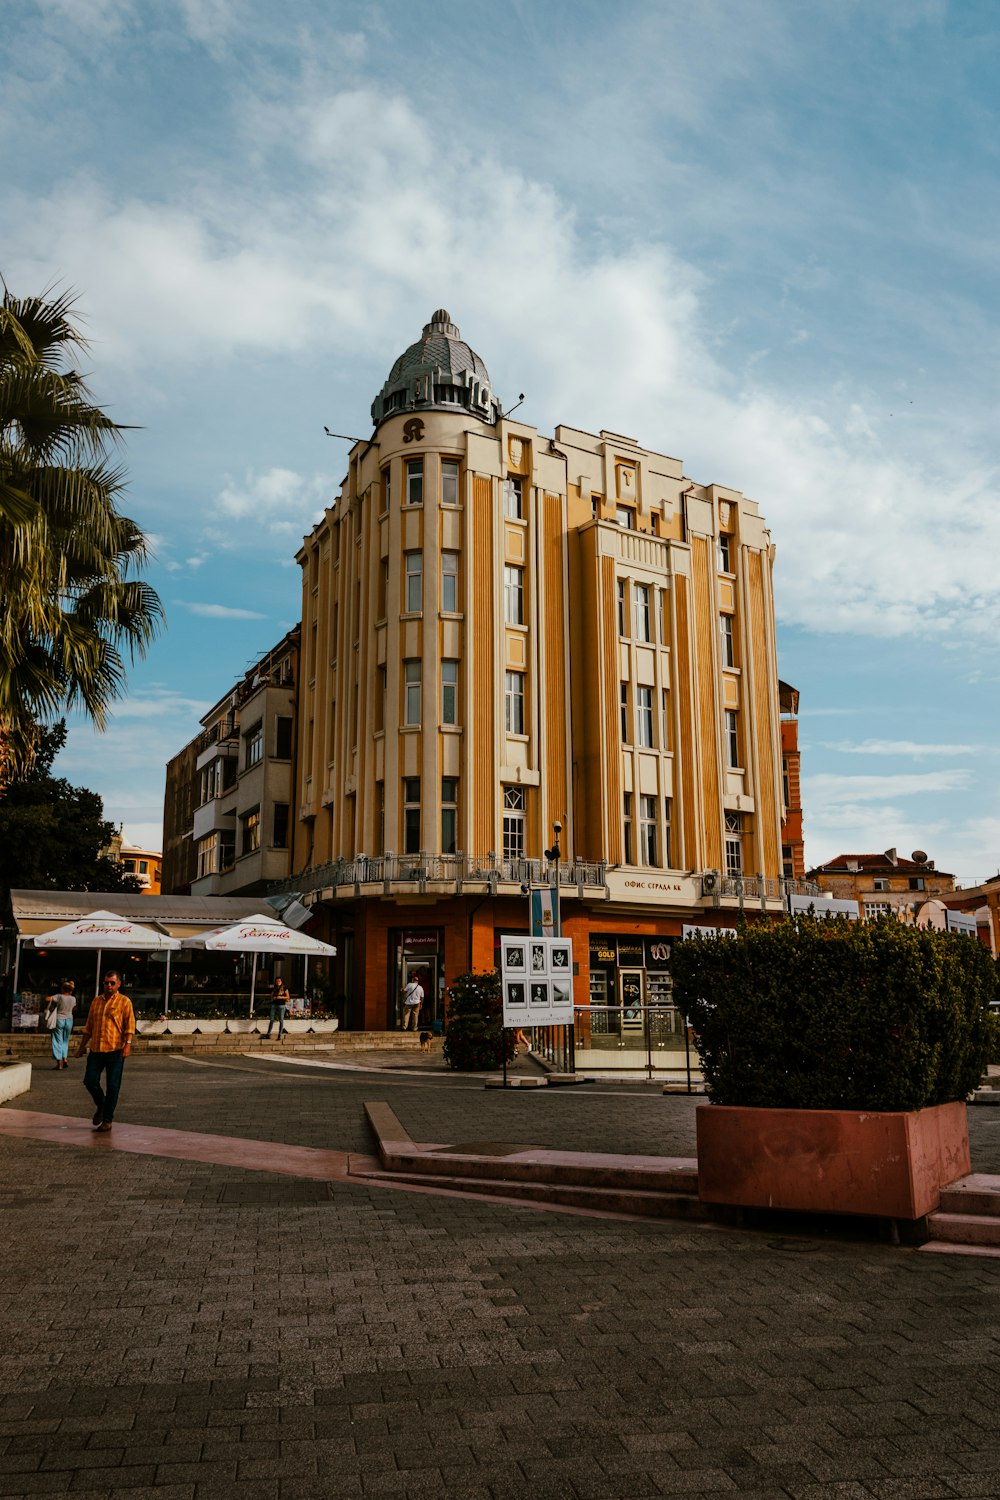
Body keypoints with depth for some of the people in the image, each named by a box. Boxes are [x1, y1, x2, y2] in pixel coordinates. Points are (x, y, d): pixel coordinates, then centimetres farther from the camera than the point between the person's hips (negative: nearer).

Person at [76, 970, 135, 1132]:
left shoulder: (124, 1001, 0)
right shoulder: (96, 1001, 15)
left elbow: (130, 1024, -6)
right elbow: (89, 1026, 20)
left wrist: (128, 1044, -18)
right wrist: (82, 1045, 17)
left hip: (115, 1049, -4)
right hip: (96, 1049, 4)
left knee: (113, 1086, -1)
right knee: (90, 1081, -1)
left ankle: (107, 1119, 10)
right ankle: (101, 1105, 27)